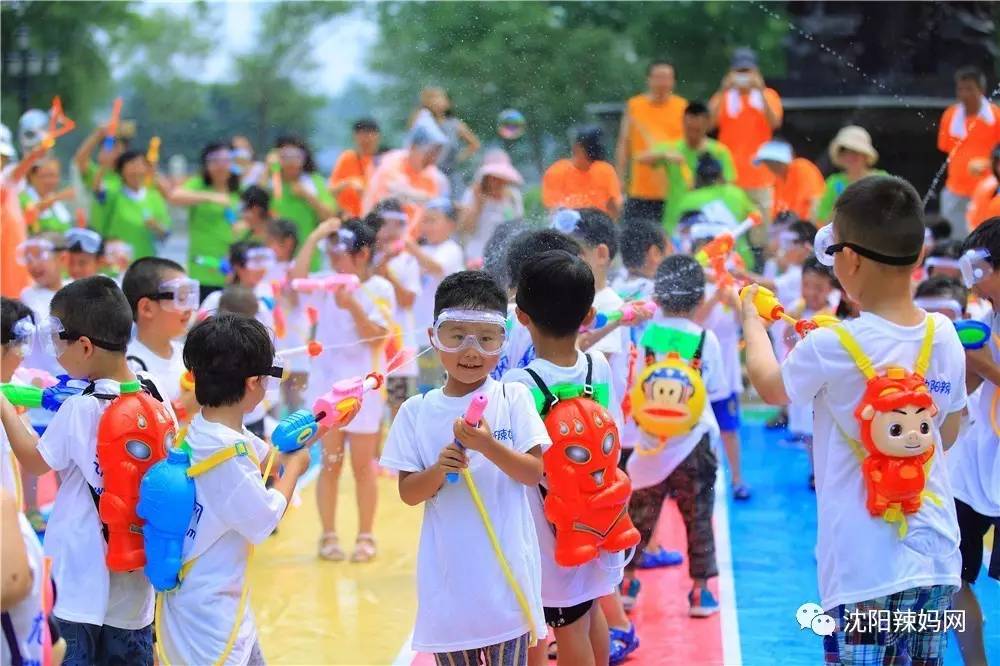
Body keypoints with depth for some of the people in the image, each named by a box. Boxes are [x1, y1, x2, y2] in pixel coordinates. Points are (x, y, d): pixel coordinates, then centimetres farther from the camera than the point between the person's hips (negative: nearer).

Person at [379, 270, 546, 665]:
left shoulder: (514, 398, -3)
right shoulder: (416, 411, 0)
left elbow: (535, 473, -7)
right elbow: (408, 494, 0)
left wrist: (487, 445, -22)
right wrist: (438, 470, -20)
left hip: (505, 563, -1)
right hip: (448, 567, 2)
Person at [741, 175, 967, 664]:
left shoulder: (832, 347, -14)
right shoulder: (945, 336, 1)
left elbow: (769, 386, 8)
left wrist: (752, 317, 26)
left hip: (864, 568, -5)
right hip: (936, 560, 5)